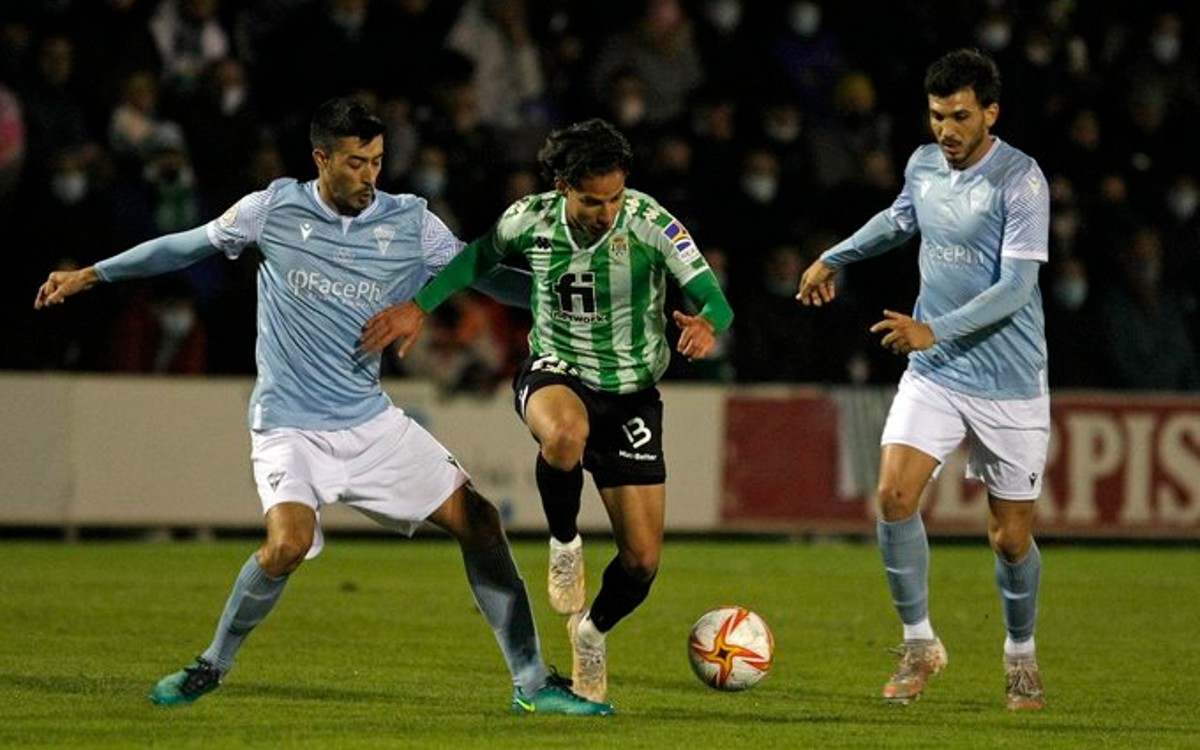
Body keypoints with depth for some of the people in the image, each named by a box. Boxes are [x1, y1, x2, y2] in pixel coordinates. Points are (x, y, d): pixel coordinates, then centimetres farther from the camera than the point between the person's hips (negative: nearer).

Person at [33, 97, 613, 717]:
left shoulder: (411, 223, -1)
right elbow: (187, 246, 10)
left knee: (477, 521, -3)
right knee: (288, 543, -27)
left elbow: (481, 273, 6)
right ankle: (213, 665, -2)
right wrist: (89, 275, 14)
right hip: (289, 426, -3)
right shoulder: (274, 209, -4)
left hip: (371, 421, 4)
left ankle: (531, 682, 7)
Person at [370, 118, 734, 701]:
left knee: (642, 560, -2)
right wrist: (418, 307, -2)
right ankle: (565, 543, -11)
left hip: (631, 392, 1)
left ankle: (593, 631, 33)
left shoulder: (650, 223, -20)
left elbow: (714, 300, -23)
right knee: (566, 435, -42)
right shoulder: (529, 219, -13)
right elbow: (476, 258, 9)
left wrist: (706, 325, -46)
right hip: (555, 373, -1)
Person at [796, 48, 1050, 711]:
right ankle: (919, 644, 2)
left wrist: (935, 330, -29)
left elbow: (1015, 288, -20)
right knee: (894, 495, -15)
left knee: (1010, 537, 2)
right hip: (933, 375, 4)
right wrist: (833, 258, 33)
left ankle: (1020, 655, 28)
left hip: (1009, 383, -4)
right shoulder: (924, 165, 4)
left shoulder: (1020, 179, -15)